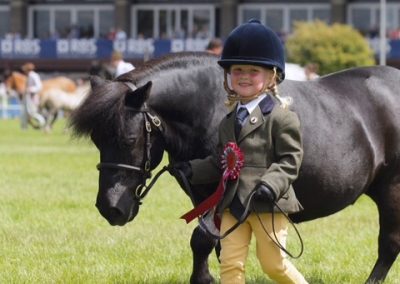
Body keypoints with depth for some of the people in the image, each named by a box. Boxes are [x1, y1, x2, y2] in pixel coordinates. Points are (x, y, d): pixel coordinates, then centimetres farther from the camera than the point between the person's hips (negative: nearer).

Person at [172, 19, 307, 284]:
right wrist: (192, 169, 7)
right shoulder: (229, 121, 16)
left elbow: (289, 160, -11)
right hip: (233, 203, 6)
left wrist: (271, 184, -26)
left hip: (268, 203, -6)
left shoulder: (281, 116, -6)